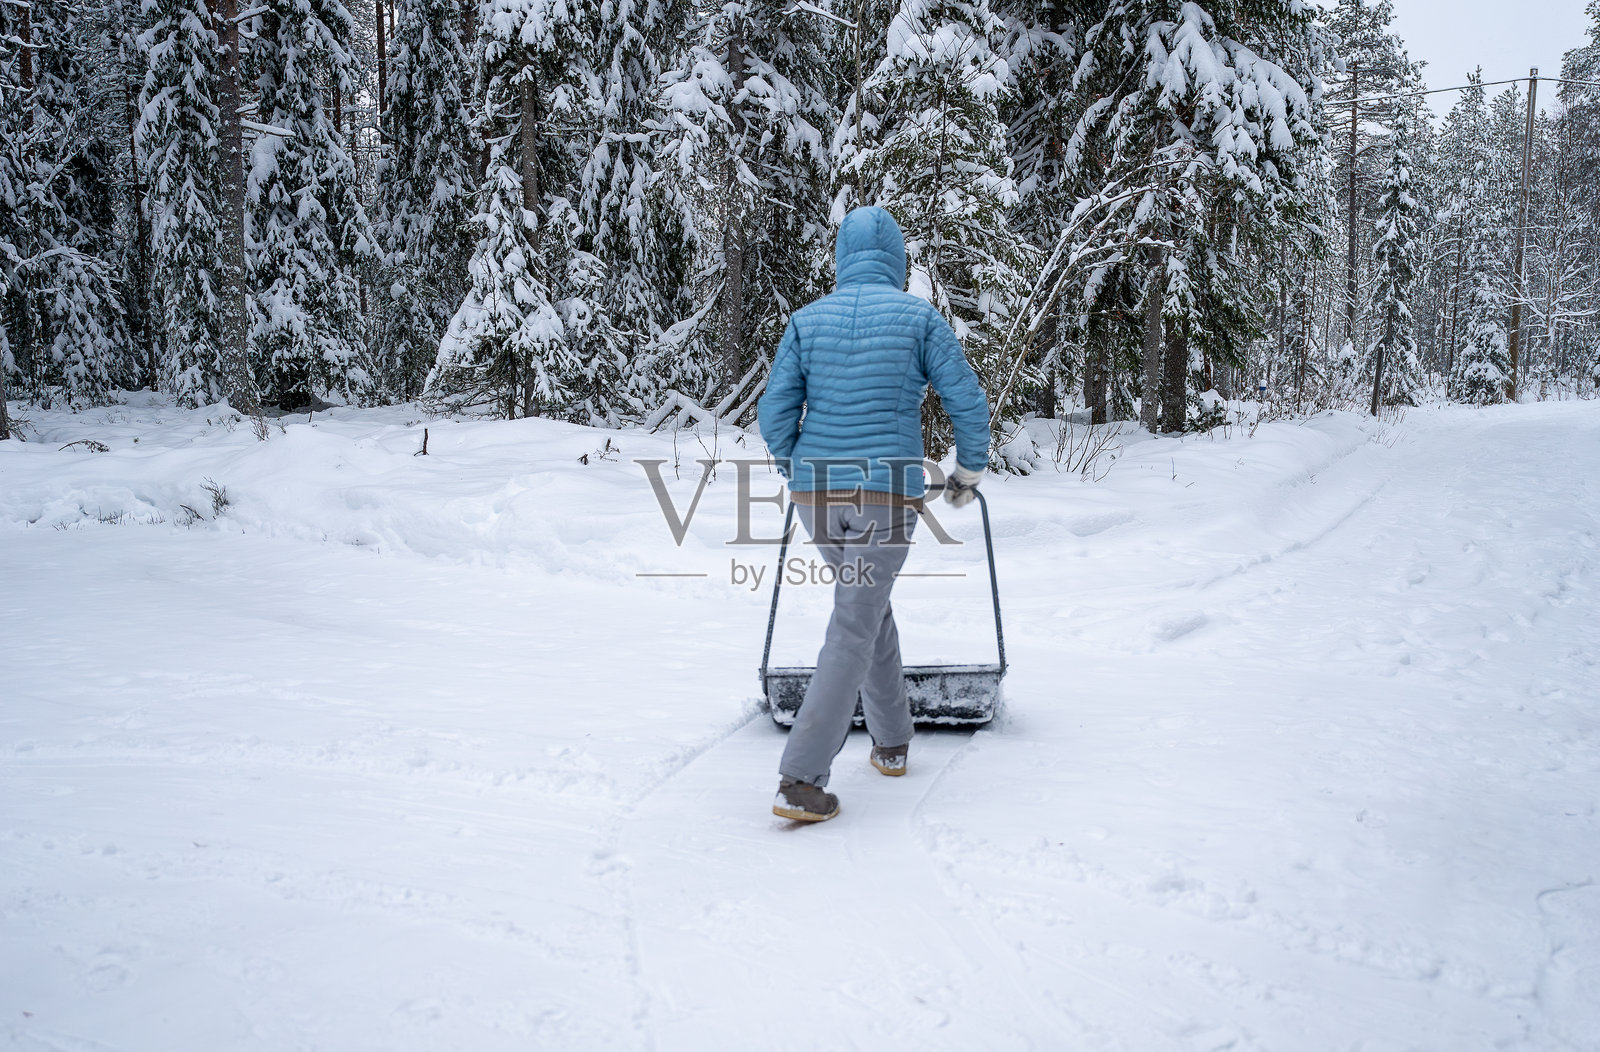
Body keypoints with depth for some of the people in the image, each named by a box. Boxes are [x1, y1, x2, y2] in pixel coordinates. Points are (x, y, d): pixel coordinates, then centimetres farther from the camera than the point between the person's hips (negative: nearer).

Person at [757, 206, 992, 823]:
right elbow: (968, 404, 0)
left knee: (869, 604, 24)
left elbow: (775, 414, 2)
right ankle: (800, 781, -6)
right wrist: (969, 473, 17)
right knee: (853, 630, -2)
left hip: (815, 493, 4)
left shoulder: (807, 320, 5)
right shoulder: (919, 317, -1)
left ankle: (892, 741, 32)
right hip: (888, 494, -4)